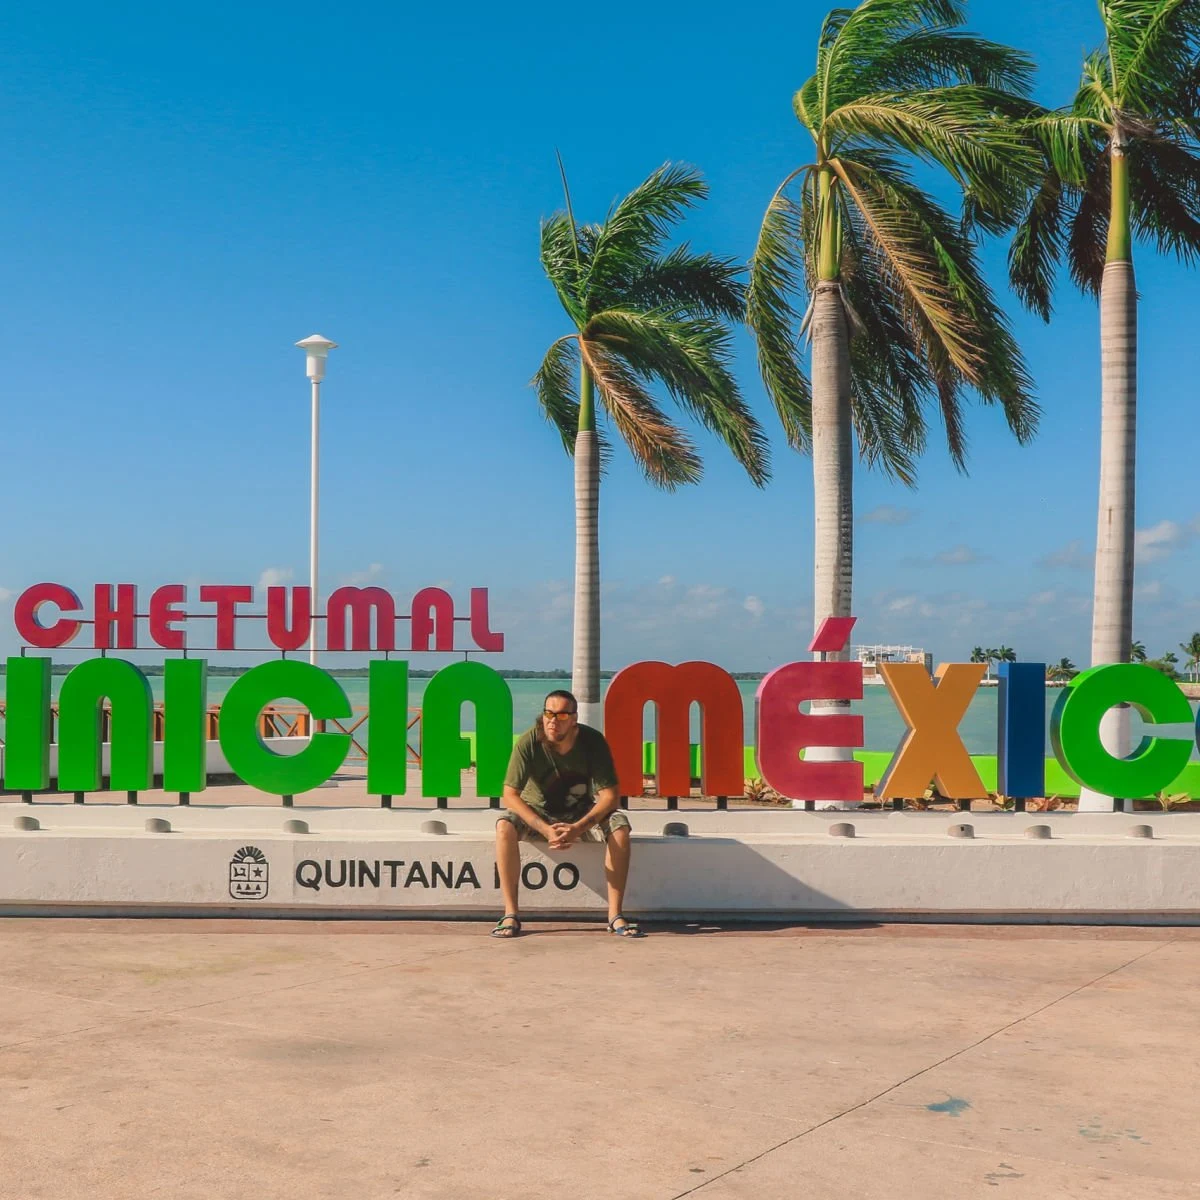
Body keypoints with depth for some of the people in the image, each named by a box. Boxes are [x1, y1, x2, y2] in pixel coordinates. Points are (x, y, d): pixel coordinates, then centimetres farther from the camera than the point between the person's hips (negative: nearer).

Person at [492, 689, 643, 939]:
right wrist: (545, 829, -36)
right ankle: (510, 914, -27)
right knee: (505, 826, -32)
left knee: (620, 826, -27)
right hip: (537, 814, -1)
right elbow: (510, 795, -23)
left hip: (581, 814, 1)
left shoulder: (593, 741, -20)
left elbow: (610, 797, -21)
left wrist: (579, 828, -36)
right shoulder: (528, 743, -23)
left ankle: (615, 915, -22)